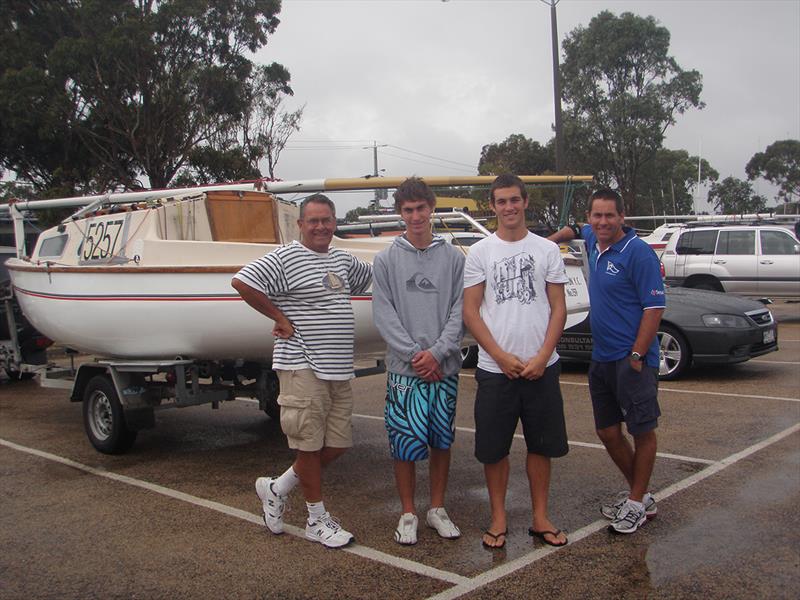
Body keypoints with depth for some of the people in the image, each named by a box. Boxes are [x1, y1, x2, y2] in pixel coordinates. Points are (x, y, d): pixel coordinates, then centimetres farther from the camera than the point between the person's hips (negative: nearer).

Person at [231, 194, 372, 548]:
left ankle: (276, 488, 28)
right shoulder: (285, 258, -8)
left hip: (339, 369, 8)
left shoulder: (343, 261, 15)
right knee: (310, 445, 2)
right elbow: (241, 282, -18)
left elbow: (370, 276, 34)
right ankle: (317, 520, 18)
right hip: (302, 368, -8)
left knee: (337, 445, 10)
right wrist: (280, 317, -14)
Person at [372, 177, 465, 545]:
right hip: (404, 368, -1)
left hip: (445, 367, 1)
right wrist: (415, 355, -11)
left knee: (442, 440, 10)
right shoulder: (386, 259, 4)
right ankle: (408, 514, 17)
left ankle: (437, 509, 25)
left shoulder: (453, 257, 5)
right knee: (405, 443, 1)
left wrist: (437, 353, -12)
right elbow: (384, 315, -2)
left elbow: (460, 311, 0)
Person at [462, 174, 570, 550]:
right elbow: (470, 312, -2)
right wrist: (502, 357, -11)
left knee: (541, 445, 10)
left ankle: (540, 518, 24)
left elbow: (558, 308, 3)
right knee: (494, 448, 5)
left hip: (542, 367, 1)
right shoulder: (480, 253, 2)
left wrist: (542, 357, -9)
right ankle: (498, 518, 21)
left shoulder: (548, 250, 5)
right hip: (495, 369, -1)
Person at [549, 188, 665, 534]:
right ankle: (638, 493, 29)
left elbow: (654, 307, -16)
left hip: (632, 360, -8)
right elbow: (575, 230, 34)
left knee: (642, 431, 5)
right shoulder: (593, 241, 8)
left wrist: (637, 356, -19)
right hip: (601, 359, 8)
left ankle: (637, 502, 18)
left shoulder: (638, 252, -14)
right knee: (608, 431, 13)